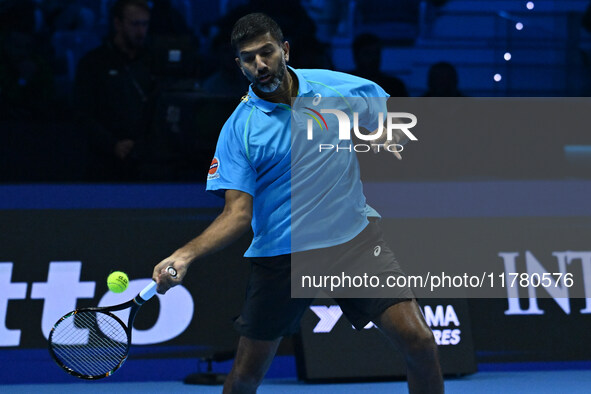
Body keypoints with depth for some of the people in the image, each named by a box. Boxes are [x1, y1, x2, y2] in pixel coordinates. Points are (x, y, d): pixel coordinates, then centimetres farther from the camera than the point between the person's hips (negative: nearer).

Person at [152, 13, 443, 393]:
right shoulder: (238, 130, -6)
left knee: (420, 342, -11)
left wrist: (385, 140, -11)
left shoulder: (336, 86, -1)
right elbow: (238, 213, -10)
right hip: (280, 257, -1)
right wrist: (185, 255, -25)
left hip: (354, 238, 1)